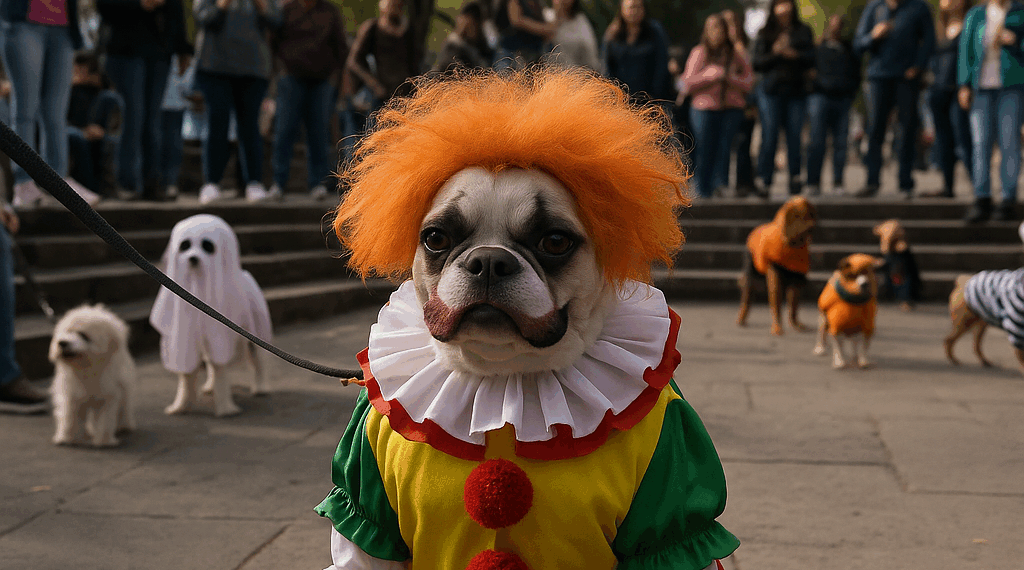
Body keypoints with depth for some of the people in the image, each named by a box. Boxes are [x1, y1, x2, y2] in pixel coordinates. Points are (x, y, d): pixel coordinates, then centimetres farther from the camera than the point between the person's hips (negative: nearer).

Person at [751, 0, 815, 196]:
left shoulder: (803, 32, 12)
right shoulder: (764, 34, 10)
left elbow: (811, 60, 5)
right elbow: (757, 63, 3)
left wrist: (794, 55, -12)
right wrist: (775, 53, -12)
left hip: (796, 90, 1)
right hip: (771, 91, -1)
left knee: (795, 135, -2)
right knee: (769, 135, -6)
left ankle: (795, 179, 5)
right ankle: (764, 180, -3)